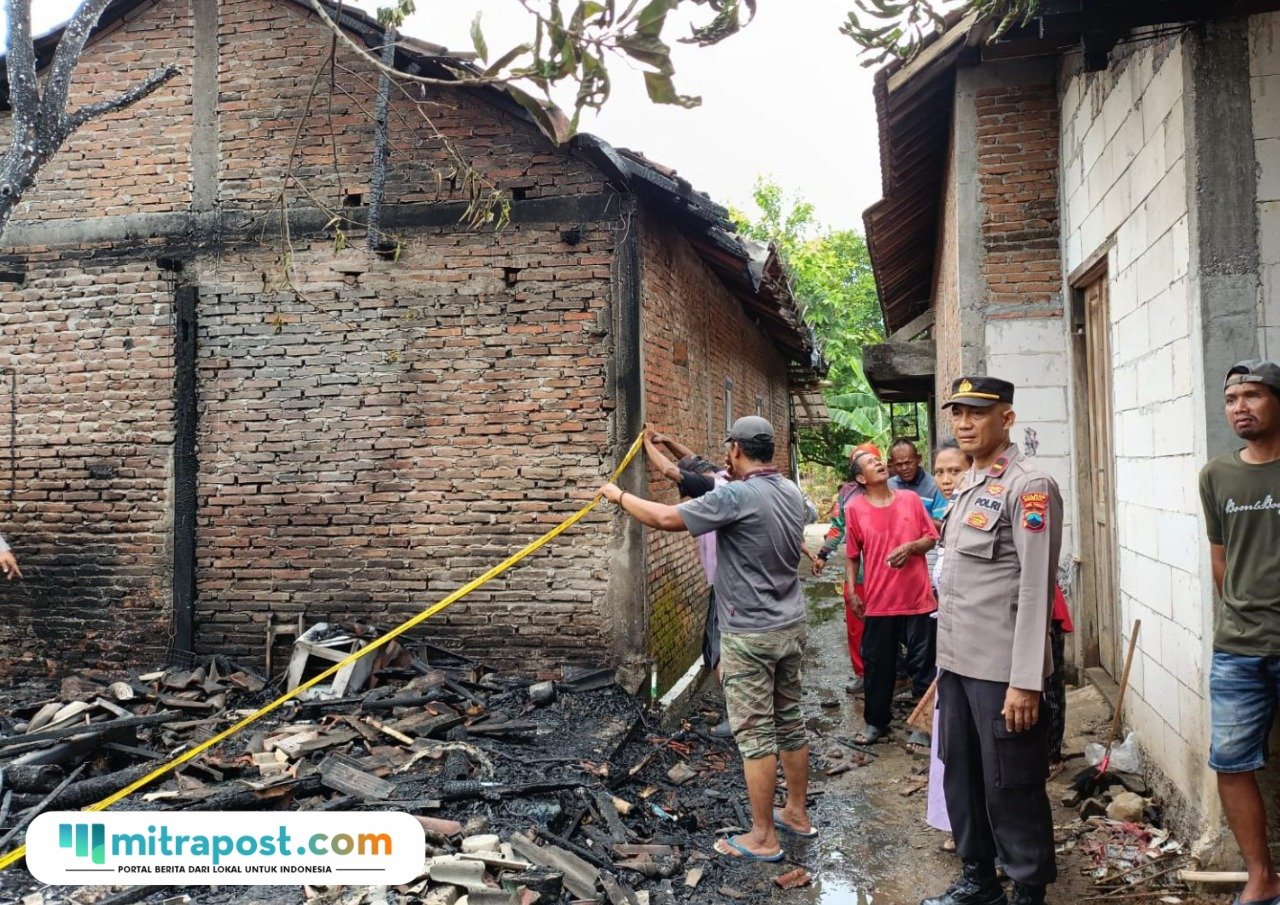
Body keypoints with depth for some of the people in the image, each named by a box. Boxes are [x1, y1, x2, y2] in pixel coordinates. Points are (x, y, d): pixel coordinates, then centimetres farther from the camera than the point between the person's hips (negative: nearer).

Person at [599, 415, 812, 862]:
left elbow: (665, 518, -18)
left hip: (750, 634, -8)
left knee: (755, 733, 1)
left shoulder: (736, 495, -20)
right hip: (791, 625, 8)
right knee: (790, 721, 18)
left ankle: (762, 837, 10)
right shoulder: (792, 493, 5)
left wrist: (618, 495, -4)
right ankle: (797, 813, 31)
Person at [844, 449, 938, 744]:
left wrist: (910, 546, -13)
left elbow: (931, 538, 7)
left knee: (925, 660, 8)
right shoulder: (854, 508, -2)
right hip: (878, 600, 0)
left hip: (917, 597, 1)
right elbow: (853, 555, 5)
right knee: (878, 664, 10)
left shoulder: (911, 499, 2)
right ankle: (876, 722, 24)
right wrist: (853, 592, 3)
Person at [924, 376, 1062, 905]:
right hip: (956, 663, 8)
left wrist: (1025, 682, -19)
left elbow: (1035, 591, -17)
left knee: (1011, 789, 5)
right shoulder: (968, 489, 13)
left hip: (1001, 670, -8)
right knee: (961, 780, 18)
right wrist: (944, 661, 16)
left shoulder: (1029, 489, -12)